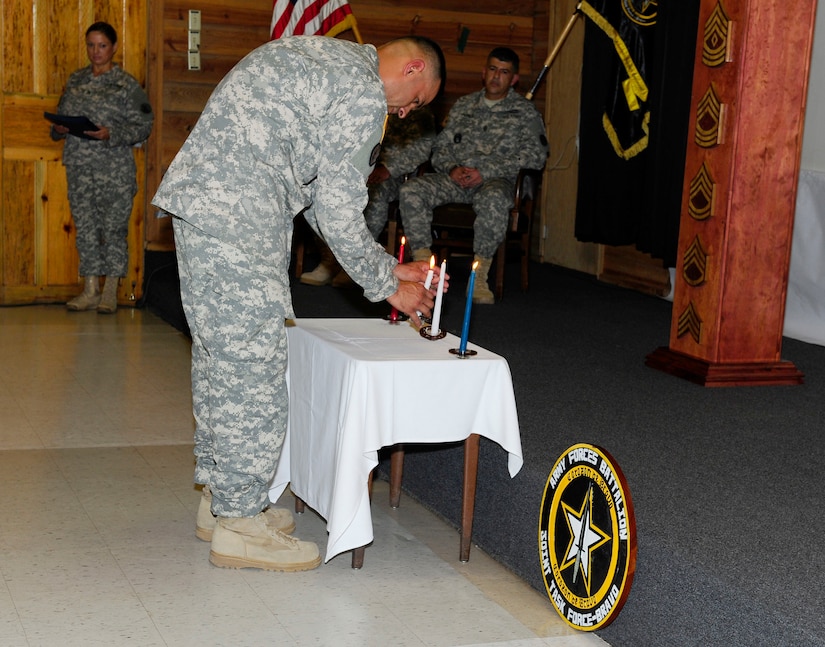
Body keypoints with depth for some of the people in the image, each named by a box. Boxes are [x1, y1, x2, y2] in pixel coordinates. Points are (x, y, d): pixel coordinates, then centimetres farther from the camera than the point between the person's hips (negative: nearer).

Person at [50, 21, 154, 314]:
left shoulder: (127, 84, -2)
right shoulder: (75, 81, 13)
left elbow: (143, 126, -6)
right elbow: (61, 114, 20)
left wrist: (111, 134, -19)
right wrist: (59, 128, -3)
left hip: (115, 169, -5)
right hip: (79, 167, 5)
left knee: (113, 228, -2)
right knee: (84, 227, 6)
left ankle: (110, 292, 8)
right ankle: (90, 291, 13)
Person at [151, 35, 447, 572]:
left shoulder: (326, 59, 23)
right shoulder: (362, 93, -9)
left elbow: (322, 197, 23)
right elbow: (339, 213, -10)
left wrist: (389, 267, 22)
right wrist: (386, 286, 3)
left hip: (198, 199, 11)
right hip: (238, 220, -11)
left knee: (220, 356, 16)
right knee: (252, 366, -4)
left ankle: (221, 497, 27)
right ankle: (239, 521, 5)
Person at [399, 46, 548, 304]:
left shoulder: (525, 112, 10)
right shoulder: (463, 105, 23)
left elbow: (534, 155, -4)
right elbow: (440, 147, 19)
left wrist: (485, 172, -13)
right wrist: (452, 168, -6)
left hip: (496, 180, -4)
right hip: (454, 178, 4)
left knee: (493, 199, -41)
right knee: (410, 190, -24)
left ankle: (479, 278, -31)